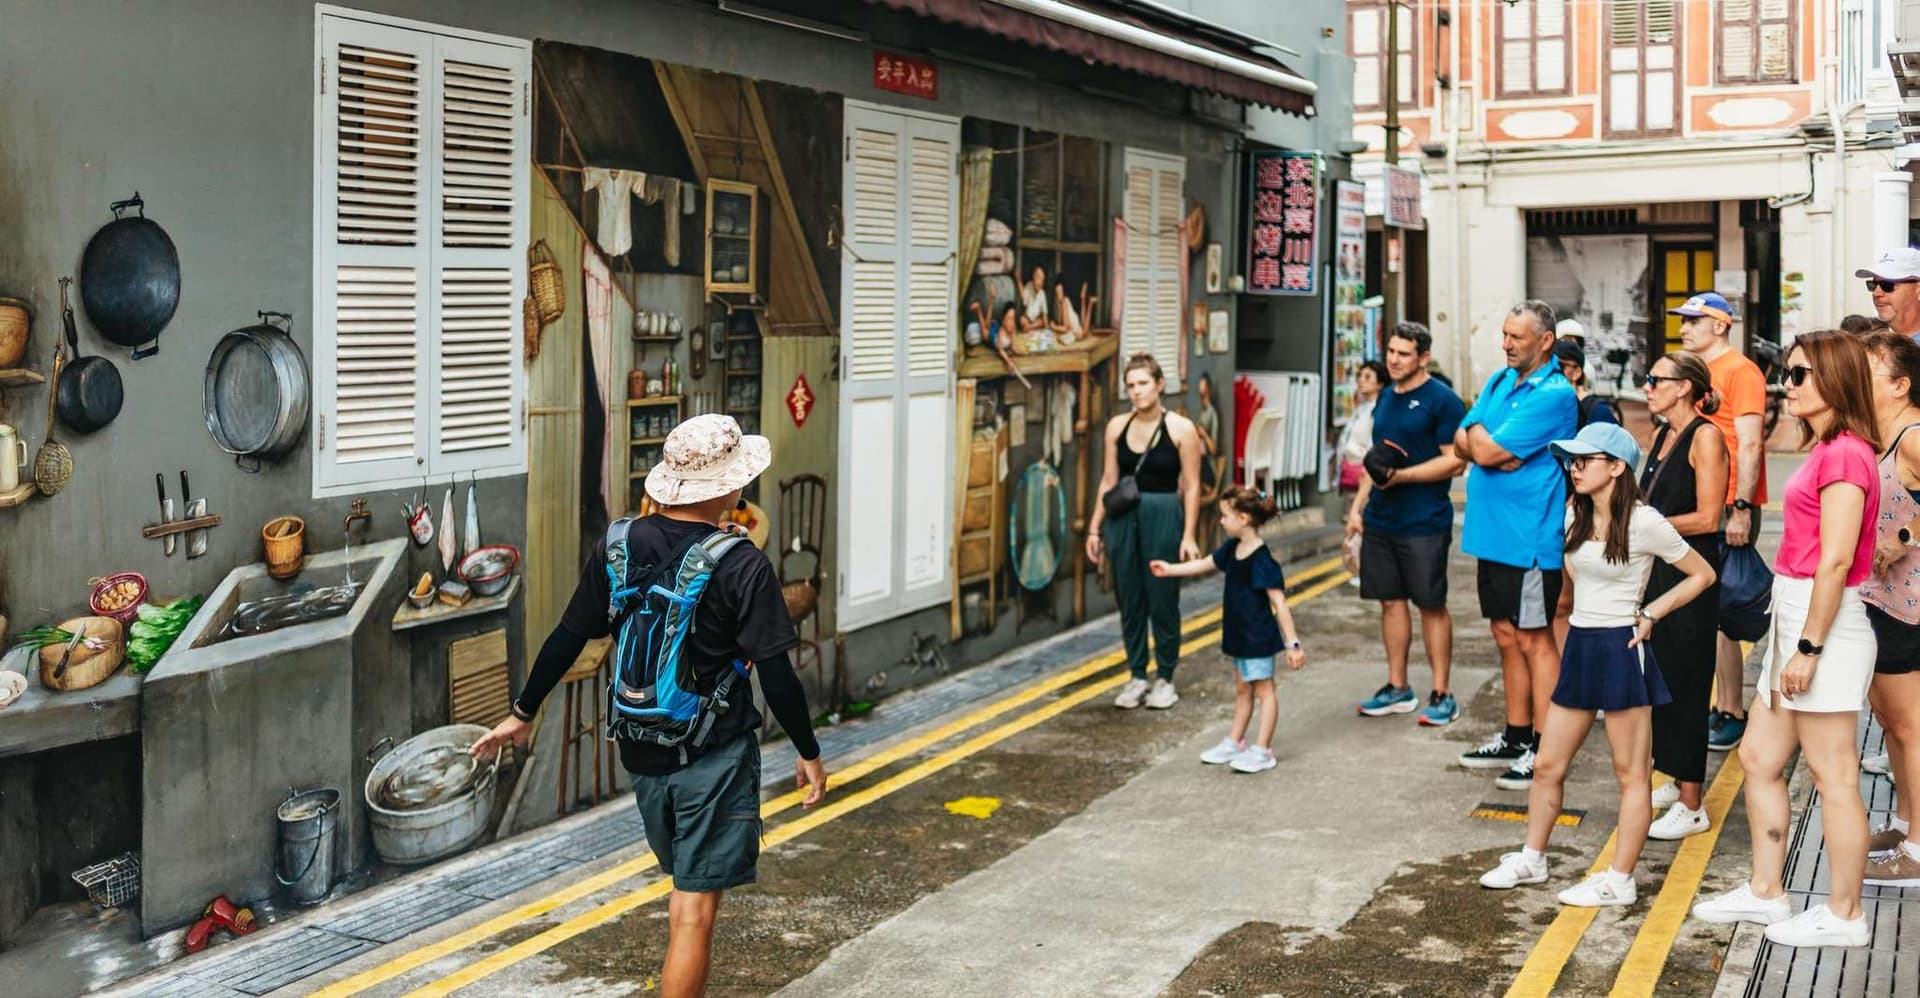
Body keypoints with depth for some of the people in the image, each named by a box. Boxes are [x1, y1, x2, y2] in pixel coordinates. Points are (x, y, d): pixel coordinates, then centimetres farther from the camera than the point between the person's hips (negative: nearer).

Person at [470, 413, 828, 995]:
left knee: (684, 886, 27)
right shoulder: (742, 567, -17)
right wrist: (808, 752, -2)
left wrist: (523, 713, 16)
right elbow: (775, 675, -15)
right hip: (714, 759, -6)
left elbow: (567, 639, 4)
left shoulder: (618, 547, -2)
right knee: (695, 911, 0)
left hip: (641, 752, 6)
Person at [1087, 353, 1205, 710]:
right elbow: (1108, 481, 9)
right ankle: (1137, 676, 21)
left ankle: (1165, 678, 17)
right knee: (1129, 599, 9)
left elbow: (1191, 487, -6)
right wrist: (1095, 527, 7)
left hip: (1163, 517, -4)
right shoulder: (1117, 426, 4)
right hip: (1123, 519, 4)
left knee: (1162, 599, 2)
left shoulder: (1181, 429, -6)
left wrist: (1188, 536, -10)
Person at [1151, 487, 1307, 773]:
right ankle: (1235, 743, 28)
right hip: (1239, 632, 9)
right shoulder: (1232, 549, 3)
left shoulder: (1262, 560, -22)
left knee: (1263, 688, -1)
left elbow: (1279, 603, -22)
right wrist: (1169, 570, 25)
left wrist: (1292, 643, -23)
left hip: (1259, 635, -9)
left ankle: (1262, 751, 3)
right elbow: (1205, 564, 21)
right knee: (1242, 689, 18)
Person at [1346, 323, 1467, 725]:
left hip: (1424, 523, -7)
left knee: (1432, 605, 0)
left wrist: (1401, 475, -21)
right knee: (1390, 601, 11)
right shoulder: (1385, 398, 14)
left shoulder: (1442, 400, -10)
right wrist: (1358, 506, 16)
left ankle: (1442, 694, 9)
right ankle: (1398, 688, 20)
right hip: (1380, 521, 7)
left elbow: (1455, 461, -15)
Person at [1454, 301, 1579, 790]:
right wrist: (1489, 448, -11)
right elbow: (1463, 442, 8)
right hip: (1492, 530, 8)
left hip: (1530, 537, -8)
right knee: (1507, 635, 15)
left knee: (1533, 639, -2)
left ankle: (1544, 751, 6)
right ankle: (1516, 736, 26)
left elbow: (1487, 450, -19)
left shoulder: (1554, 394, -14)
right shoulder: (1500, 380, 13)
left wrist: (1478, 440, 1)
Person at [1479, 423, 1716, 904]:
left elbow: (1702, 575, -4)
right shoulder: (1575, 515, 7)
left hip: (1621, 649, -7)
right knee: (1547, 765, 12)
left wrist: (1650, 614, -8)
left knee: (1631, 774, 4)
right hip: (1579, 645, 7)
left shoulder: (1644, 522, -12)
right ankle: (1532, 859, 26)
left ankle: (1620, 881, 10)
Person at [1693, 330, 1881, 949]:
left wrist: (1809, 646, -20)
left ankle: (1843, 916, 12)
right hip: (1794, 617, 10)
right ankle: (1766, 892, 27)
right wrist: (1794, 640, 16)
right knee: (1759, 758, 16)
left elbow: (1836, 559, -20)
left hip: (1825, 621, -10)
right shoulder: (1825, 451, 13)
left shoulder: (1846, 454, -16)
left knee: (1833, 775, 0)